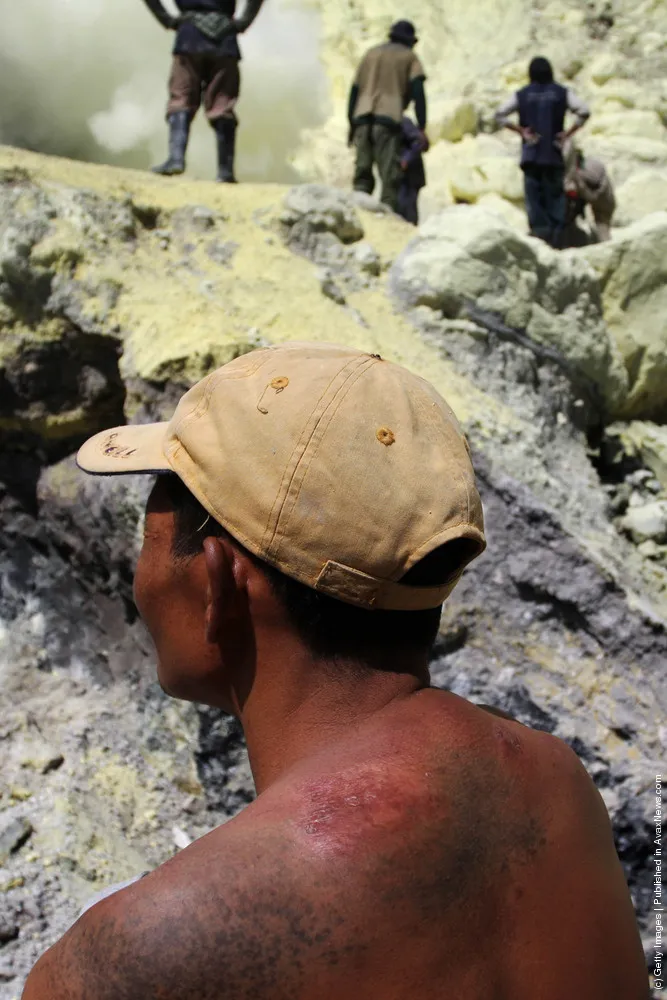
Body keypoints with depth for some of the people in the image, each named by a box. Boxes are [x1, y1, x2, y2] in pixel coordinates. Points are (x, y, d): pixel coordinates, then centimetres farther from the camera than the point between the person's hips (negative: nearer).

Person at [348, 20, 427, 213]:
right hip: (388, 119, -4)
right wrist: (421, 128, -4)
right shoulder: (409, 57, 14)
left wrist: (351, 123, 21)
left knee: (363, 174, 3)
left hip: (362, 118, 4)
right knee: (390, 177, -8)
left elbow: (355, 90, 19)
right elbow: (418, 91, 0)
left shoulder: (371, 53, 25)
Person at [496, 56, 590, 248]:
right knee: (555, 194, 7)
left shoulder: (522, 94, 4)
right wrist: (567, 133, -2)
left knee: (534, 193, 2)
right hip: (554, 153, 1)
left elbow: (500, 115, -4)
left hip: (531, 153, -1)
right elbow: (584, 112, -4)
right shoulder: (561, 93, 5)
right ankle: (556, 233, 2)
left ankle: (539, 229, -8)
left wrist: (521, 130, -3)